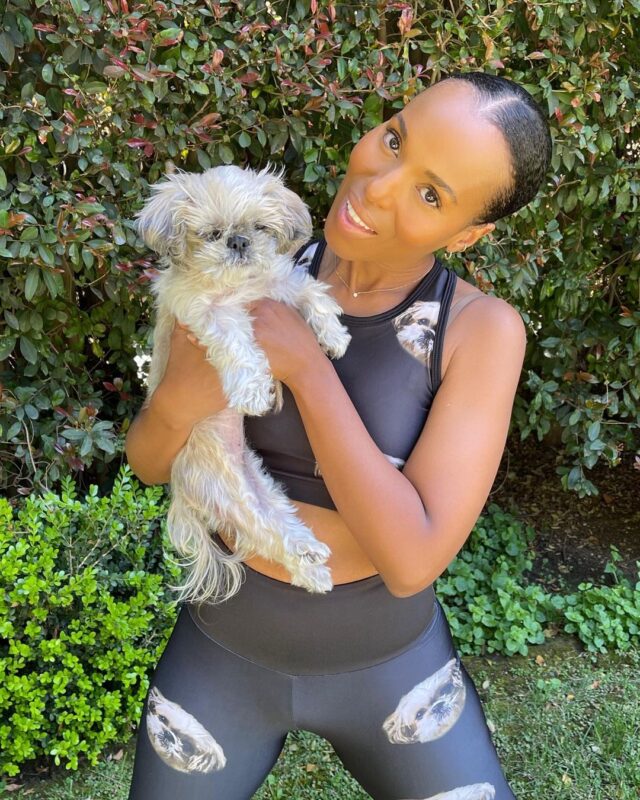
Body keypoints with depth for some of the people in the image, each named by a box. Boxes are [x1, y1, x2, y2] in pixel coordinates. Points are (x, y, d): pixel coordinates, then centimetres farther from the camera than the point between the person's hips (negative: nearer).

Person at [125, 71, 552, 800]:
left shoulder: (484, 329, -21)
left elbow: (412, 561, -28)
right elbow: (150, 462, -7)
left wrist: (306, 366, -33)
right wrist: (178, 401, -31)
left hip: (387, 660, -1)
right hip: (226, 647, 2)